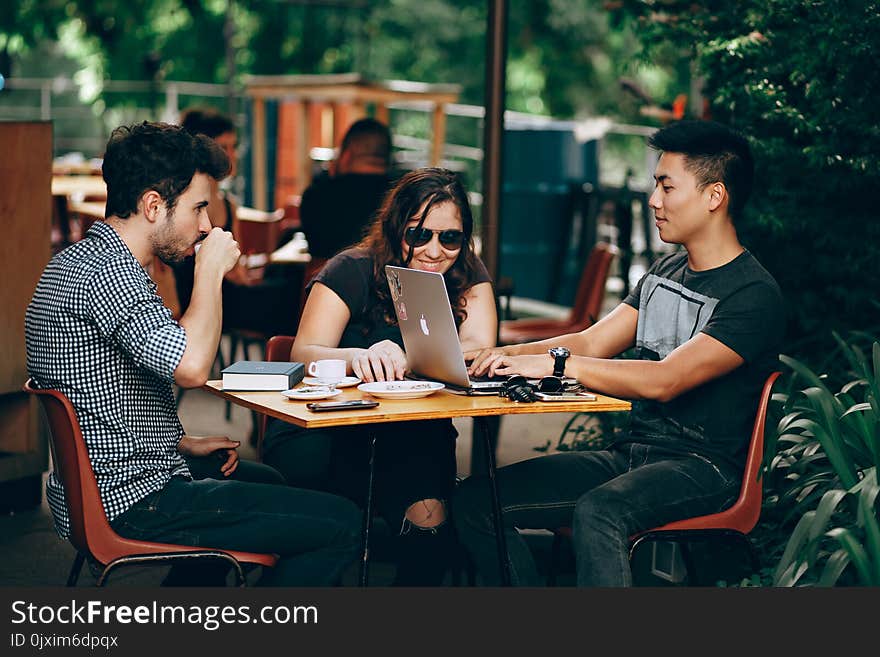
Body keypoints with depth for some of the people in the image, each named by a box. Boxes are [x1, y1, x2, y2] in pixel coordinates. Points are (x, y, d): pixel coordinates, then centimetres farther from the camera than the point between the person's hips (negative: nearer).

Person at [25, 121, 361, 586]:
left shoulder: (77, 261, 12)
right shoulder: (109, 273, -21)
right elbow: (191, 367, -35)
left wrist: (183, 444, 14)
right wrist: (211, 270, -19)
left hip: (97, 489, 11)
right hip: (130, 502, -11)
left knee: (264, 481, 35)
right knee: (339, 524, -12)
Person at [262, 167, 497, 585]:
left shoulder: (468, 276, 3)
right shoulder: (353, 271, -6)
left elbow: (479, 351, -13)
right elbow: (304, 355, -18)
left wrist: (401, 358, -31)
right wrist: (360, 357, -42)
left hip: (414, 439, 2)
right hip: (332, 434, -2)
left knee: (428, 514, -29)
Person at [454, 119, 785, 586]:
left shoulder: (754, 296, -12)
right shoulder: (665, 272, 16)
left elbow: (665, 381, -23)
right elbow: (591, 343, 12)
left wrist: (556, 363, -25)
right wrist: (506, 355, -5)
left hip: (701, 465, -8)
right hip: (630, 454, 8)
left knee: (596, 512, -39)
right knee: (475, 499, -8)